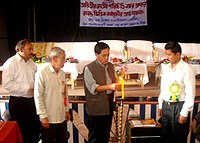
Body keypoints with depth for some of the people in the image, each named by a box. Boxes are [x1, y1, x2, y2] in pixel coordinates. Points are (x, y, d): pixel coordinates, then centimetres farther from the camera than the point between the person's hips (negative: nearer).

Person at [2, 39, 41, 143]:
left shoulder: (32, 63, 13)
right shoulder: (11, 62, -9)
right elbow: (7, 83, -18)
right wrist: (26, 89, -18)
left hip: (31, 100, 7)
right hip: (17, 102, -6)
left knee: (35, 128, 13)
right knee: (20, 131, 4)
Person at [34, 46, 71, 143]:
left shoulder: (62, 73, 7)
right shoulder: (41, 73, -13)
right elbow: (38, 96, -13)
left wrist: (67, 110, 14)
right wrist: (43, 116, -13)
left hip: (62, 117, 6)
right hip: (48, 118, -6)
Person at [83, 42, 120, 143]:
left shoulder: (111, 66, 8)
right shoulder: (89, 68, -13)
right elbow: (93, 88, -18)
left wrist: (117, 84, -7)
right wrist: (110, 86, -28)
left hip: (109, 105, 6)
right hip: (96, 107, -6)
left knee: (106, 134, 18)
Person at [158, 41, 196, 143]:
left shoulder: (187, 70, -14)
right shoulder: (166, 68, 6)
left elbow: (190, 94, -14)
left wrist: (184, 113, -14)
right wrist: (160, 106, 13)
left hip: (179, 107, -6)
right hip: (165, 106, 6)